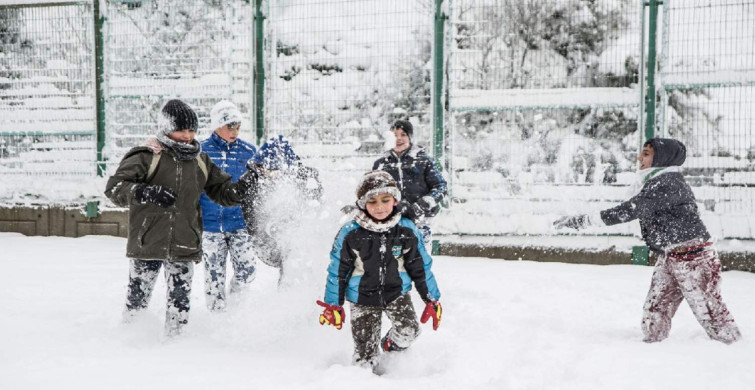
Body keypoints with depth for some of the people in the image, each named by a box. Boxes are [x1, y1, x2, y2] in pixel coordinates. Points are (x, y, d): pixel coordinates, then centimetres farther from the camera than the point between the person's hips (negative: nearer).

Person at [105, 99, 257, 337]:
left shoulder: (200, 162, 11)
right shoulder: (147, 157, -5)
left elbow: (223, 193, 18)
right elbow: (114, 187, -12)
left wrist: (243, 185, -3)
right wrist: (144, 193, -28)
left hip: (184, 246, 3)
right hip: (148, 243, -3)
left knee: (180, 299, 1)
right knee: (137, 298, 7)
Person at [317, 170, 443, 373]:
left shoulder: (407, 230, -8)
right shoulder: (350, 233, -14)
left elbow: (421, 267, 3)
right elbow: (337, 270, -4)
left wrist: (432, 300, 6)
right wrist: (333, 305, -1)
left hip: (397, 292, 2)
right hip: (363, 297, -2)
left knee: (409, 330, -16)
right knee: (365, 350, -2)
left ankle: (390, 345, 17)